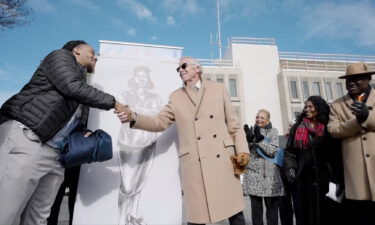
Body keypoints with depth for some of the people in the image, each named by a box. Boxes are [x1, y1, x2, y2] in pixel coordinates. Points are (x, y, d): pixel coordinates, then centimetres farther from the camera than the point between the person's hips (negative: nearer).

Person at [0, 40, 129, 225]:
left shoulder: (83, 85, 26)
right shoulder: (61, 56, 7)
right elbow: (72, 88, -14)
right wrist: (113, 102, -7)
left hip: (55, 155, 8)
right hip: (27, 141, -8)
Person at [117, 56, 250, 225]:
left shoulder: (218, 88, 12)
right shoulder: (175, 97, 13)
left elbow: (233, 123, 10)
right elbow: (159, 122, 6)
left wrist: (242, 150, 1)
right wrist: (133, 117, -11)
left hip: (223, 157, 1)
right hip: (194, 162, 0)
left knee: (234, 210, 6)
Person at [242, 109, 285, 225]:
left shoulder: (273, 131, 4)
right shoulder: (251, 130, 7)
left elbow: (272, 151, -8)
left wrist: (259, 138, -19)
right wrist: (249, 139, -17)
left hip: (270, 174, 0)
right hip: (253, 173, 1)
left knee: (272, 206, 8)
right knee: (256, 207, 4)